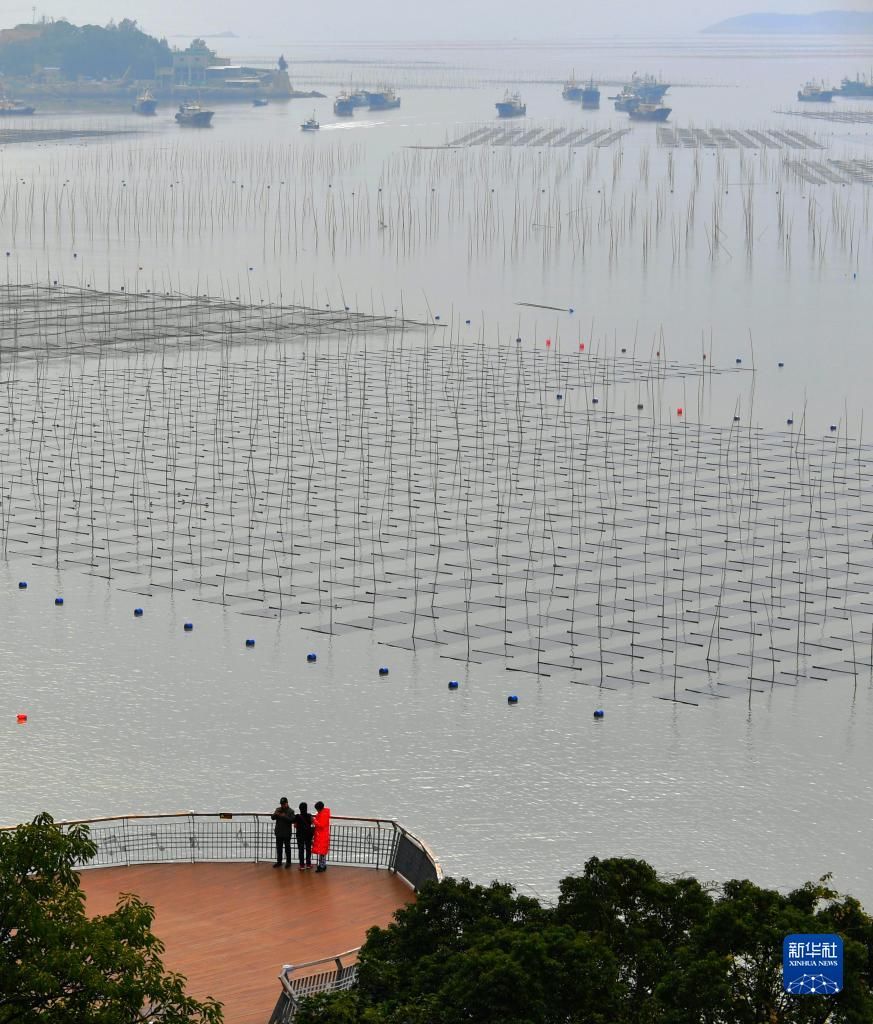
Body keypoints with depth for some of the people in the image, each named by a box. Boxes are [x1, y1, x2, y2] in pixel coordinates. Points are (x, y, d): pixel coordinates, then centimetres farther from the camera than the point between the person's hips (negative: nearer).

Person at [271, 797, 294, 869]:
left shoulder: (290, 811, -4)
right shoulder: (278, 809, 8)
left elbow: (292, 820, -16)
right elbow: (272, 817, 2)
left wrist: (284, 816, -24)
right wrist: (275, 814, -19)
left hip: (287, 833, -4)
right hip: (279, 832, 4)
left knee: (287, 847, 3)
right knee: (279, 848, 9)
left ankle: (288, 862, 10)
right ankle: (279, 861, 17)